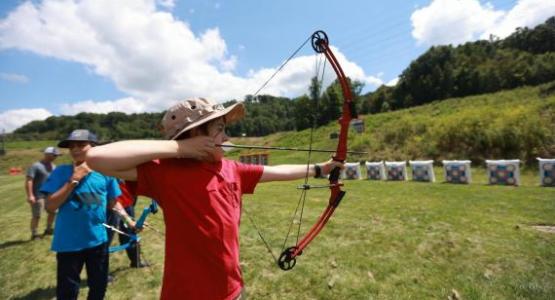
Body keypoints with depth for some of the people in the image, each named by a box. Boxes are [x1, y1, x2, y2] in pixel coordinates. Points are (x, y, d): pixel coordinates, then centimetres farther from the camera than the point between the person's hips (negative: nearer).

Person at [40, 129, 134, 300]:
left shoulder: (106, 173, -3)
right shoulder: (61, 172, -7)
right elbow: (50, 206, -14)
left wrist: (129, 221, 1)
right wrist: (73, 180, -18)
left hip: (98, 240, 2)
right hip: (68, 243, -2)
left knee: (99, 286, 21)